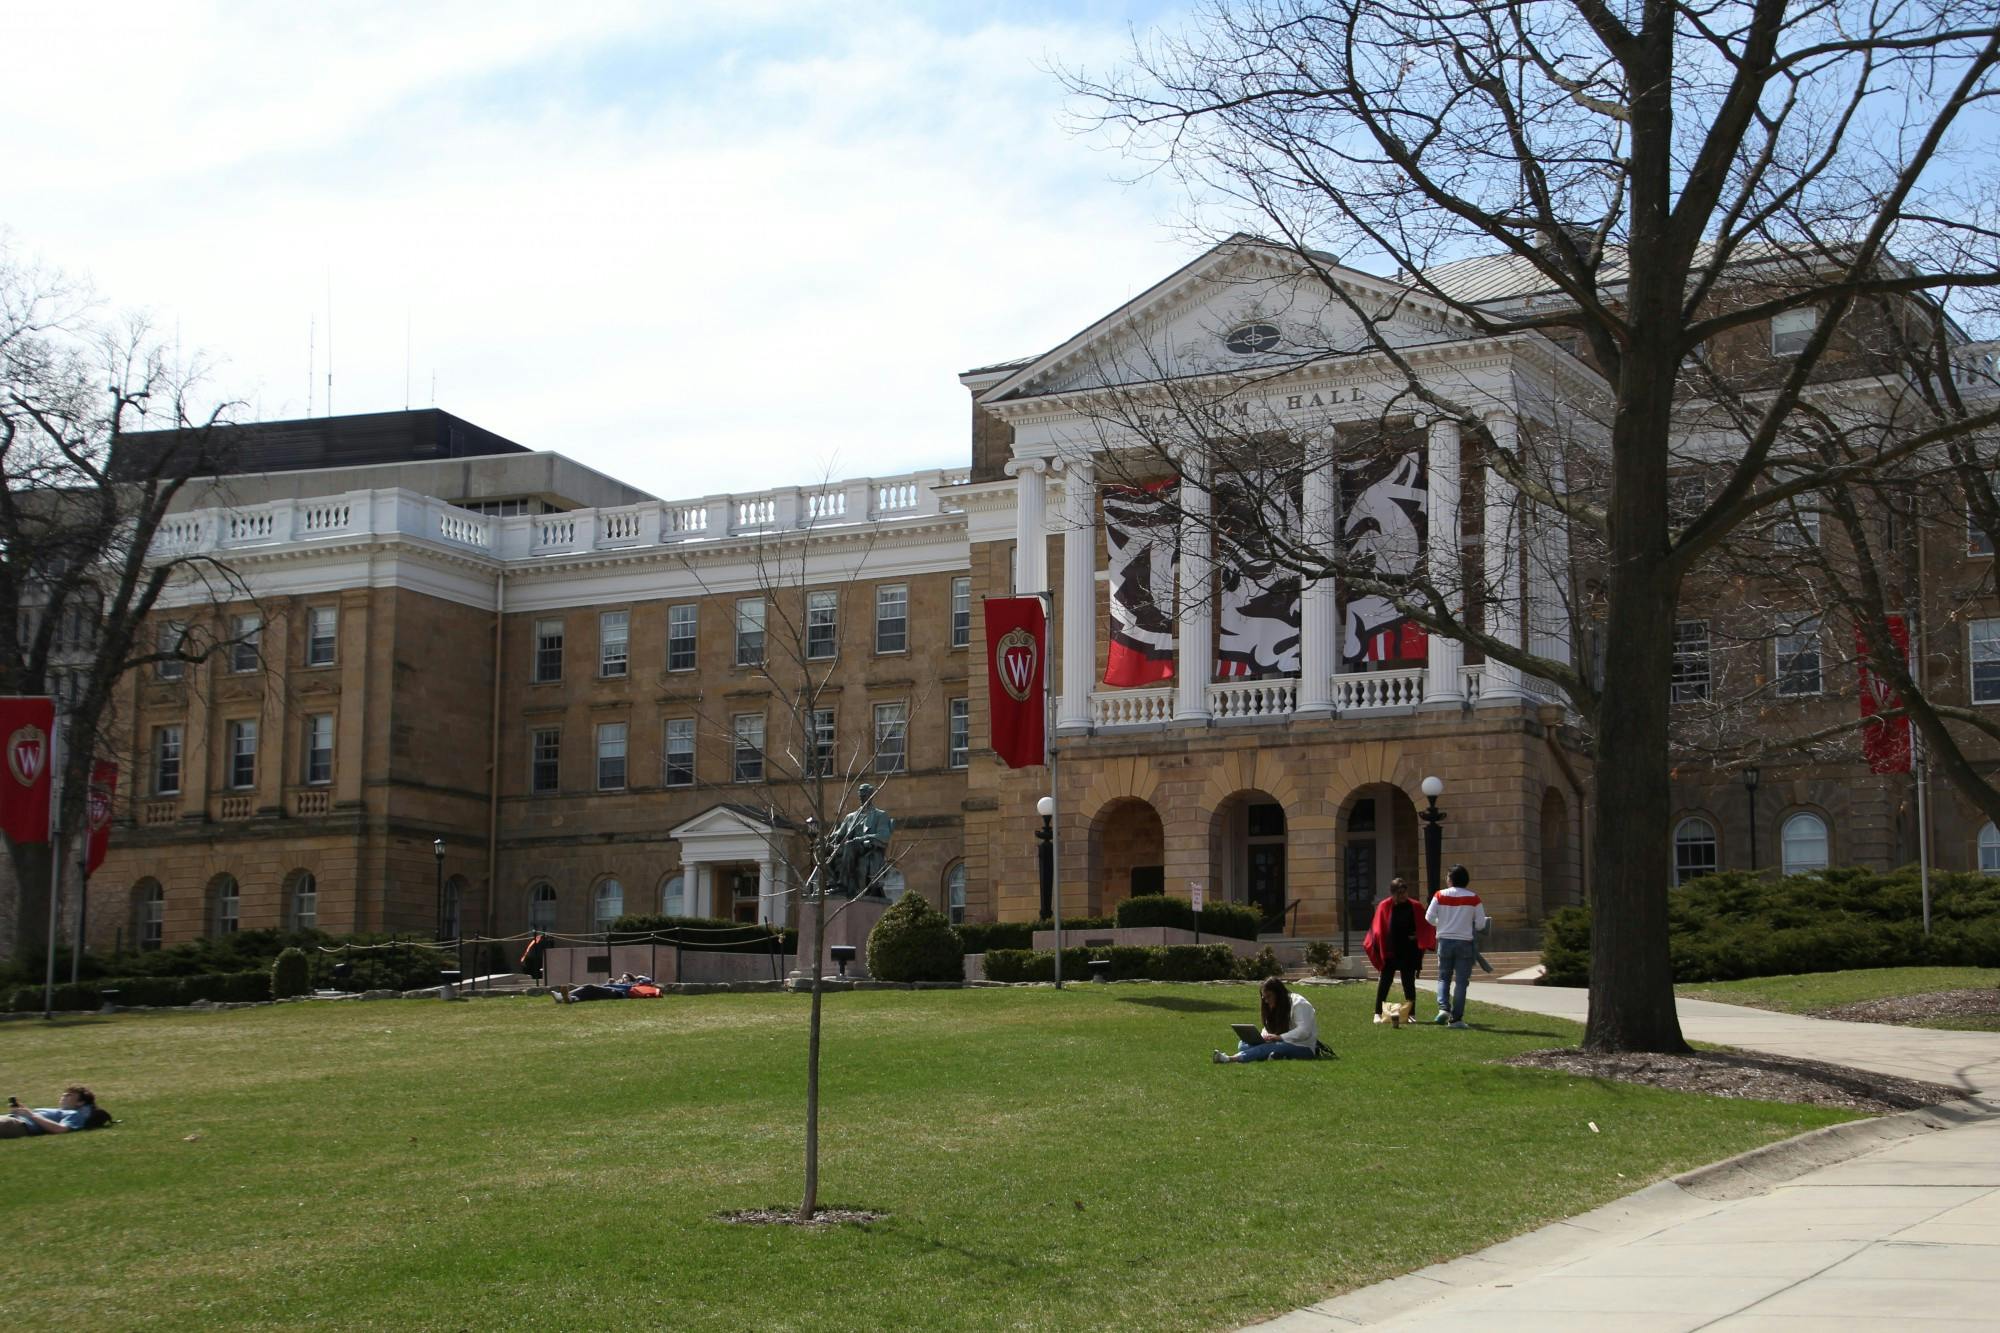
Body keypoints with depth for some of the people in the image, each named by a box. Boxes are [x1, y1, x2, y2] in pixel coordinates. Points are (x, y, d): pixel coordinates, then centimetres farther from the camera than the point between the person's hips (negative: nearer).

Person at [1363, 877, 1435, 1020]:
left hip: (1409, 953, 1)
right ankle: (1378, 1013, 5)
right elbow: (1378, 929, -1)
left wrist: (1418, 937, -9)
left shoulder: (1414, 907, -1)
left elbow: (1425, 927, 5)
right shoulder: (1384, 906, -3)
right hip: (1389, 951, -1)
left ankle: (1410, 1014, 12)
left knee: (1409, 983, 6)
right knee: (1385, 982, 1)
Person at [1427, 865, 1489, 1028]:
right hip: (1465, 943, -1)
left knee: (1444, 977, 14)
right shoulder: (1473, 898, -3)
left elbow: (1429, 918, -2)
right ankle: (1456, 1018, 3)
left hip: (1445, 941, 1)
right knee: (1461, 981, 4)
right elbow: (1481, 924, -3)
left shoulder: (1440, 895, -2)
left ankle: (1443, 1008, -8)